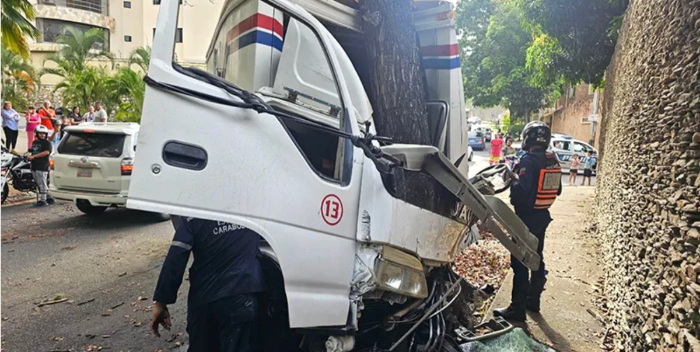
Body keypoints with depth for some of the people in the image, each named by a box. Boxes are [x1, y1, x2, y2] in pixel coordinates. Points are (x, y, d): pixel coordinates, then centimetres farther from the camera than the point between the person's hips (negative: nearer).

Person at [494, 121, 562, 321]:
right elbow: (557, 190, 16)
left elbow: (521, 191, -28)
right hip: (542, 216, 9)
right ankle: (533, 300, 30)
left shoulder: (529, 161, -19)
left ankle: (517, 308, 0)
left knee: (520, 262, -4)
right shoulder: (553, 161, 7)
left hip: (526, 218, -9)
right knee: (536, 259, 18)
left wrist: (511, 180, -10)